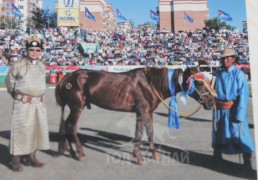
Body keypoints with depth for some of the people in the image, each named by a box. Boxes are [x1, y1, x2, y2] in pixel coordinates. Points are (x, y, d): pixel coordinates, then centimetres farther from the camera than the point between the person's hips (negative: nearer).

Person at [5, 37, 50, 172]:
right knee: (20, 130, 0)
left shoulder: (42, 66, 8)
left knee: (37, 129, 10)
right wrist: (16, 95, 9)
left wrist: (41, 96, 12)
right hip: (22, 103, -5)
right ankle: (16, 160, 13)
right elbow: (9, 81, 5)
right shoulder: (18, 65, -5)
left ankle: (31, 157, 26)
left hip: (39, 103, 5)